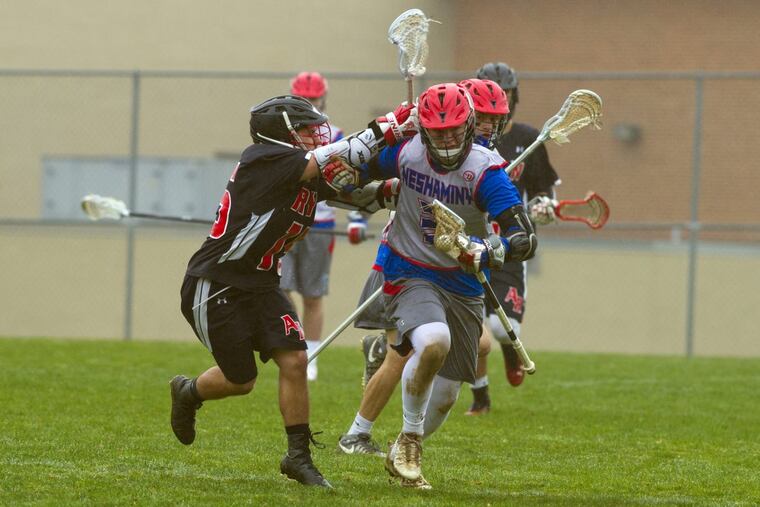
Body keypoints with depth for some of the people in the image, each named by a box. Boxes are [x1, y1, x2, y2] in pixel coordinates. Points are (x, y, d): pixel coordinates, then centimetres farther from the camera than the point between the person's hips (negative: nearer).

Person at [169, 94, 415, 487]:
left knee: (294, 359, -8)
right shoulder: (262, 160, -21)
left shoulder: (313, 177, 3)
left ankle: (299, 456, 1)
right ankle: (188, 392, 36)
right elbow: (329, 158, -28)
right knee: (240, 380, 3)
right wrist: (386, 128, -28)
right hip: (213, 288, -7)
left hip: (260, 286, 7)